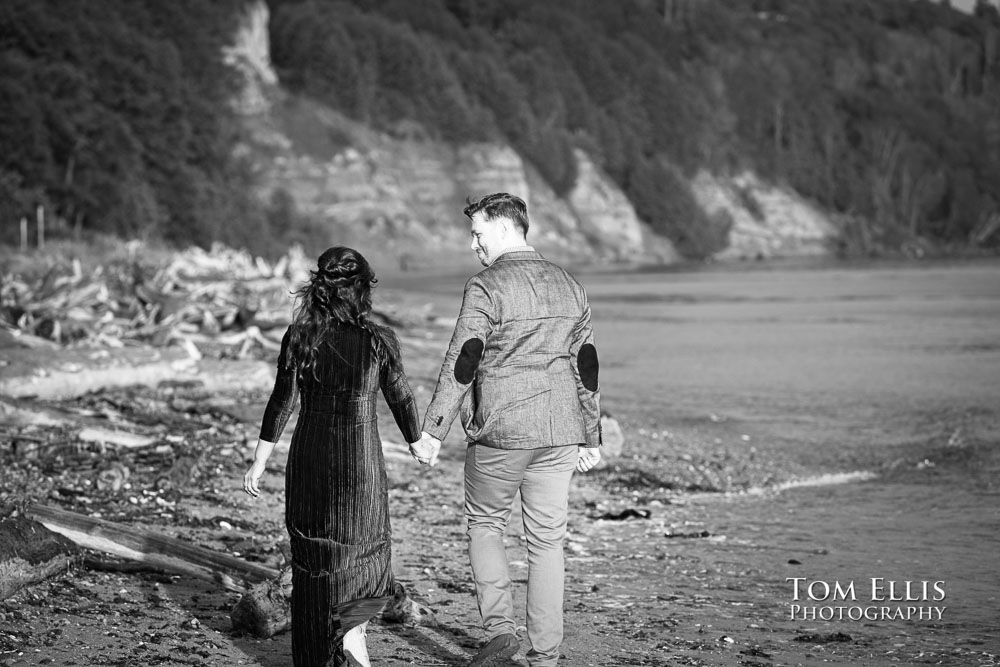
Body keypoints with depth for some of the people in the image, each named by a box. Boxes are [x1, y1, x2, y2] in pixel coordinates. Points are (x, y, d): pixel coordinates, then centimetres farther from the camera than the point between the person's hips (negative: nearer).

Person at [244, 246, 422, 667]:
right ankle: (352, 631, -2)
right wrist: (419, 445, 20)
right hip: (360, 464, -2)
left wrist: (259, 463, 4)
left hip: (309, 463, 2)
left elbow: (281, 403, -4)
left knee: (312, 559, 13)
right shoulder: (379, 341, -8)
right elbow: (401, 401, 2)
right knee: (362, 550, 17)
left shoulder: (299, 336, -5)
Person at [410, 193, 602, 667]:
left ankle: (500, 628, 0)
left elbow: (460, 363, -14)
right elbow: (587, 366, 14)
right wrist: (591, 438, 19)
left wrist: (432, 431, -10)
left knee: (485, 524, 14)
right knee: (547, 540, 9)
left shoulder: (487, 287, -10)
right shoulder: (569, 286, 11)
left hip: (500, 432, -5)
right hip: (559, 434, 5)